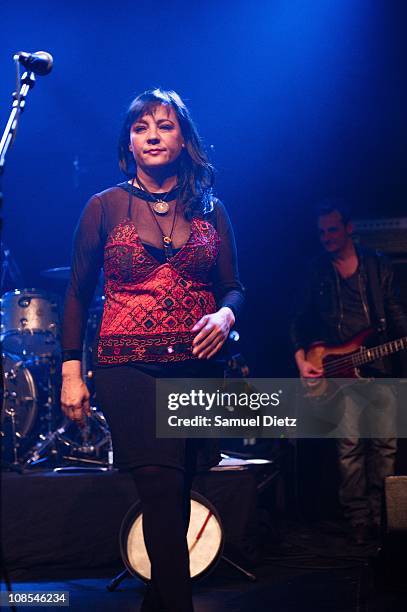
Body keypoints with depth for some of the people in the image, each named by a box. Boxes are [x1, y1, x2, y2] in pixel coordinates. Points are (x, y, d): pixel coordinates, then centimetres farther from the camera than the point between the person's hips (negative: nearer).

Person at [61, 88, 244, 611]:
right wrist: (71, 370, 0)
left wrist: (225, 313, -10)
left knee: (177, 494, 8)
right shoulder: (105, 207, 4)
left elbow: (232, 287, 14)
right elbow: (78, 294, 7)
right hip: (127, 367, -3)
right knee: (163, 489, -17)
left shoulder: (210, 210, 11)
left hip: (198, 367, 3)